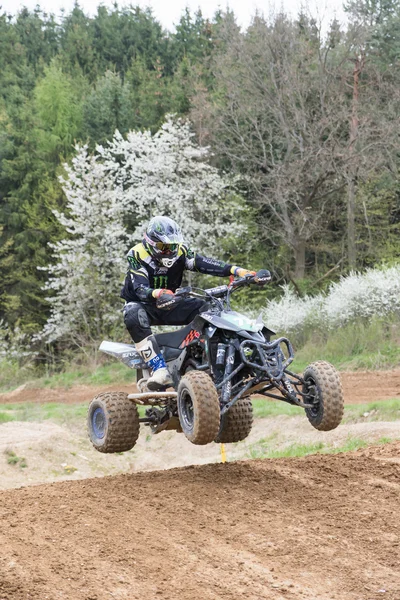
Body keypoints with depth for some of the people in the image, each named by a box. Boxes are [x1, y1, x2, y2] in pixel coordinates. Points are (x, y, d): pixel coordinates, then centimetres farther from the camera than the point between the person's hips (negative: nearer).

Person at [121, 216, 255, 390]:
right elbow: (139, 287, -30)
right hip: (143, 304, -4)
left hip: (168, 304, 4)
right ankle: (160, 370, -45)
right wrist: (157, 294, -54)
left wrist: (236, 270, -35)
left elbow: (203, 263, -19)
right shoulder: (136, 255, -17)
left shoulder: (180, 251, -4)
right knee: (133, 315, -40)